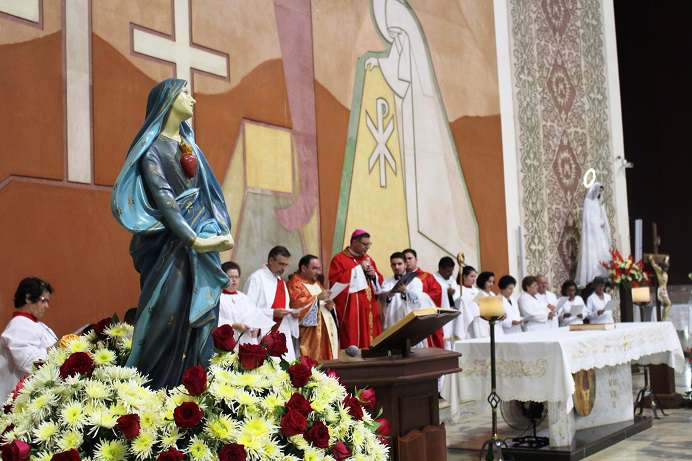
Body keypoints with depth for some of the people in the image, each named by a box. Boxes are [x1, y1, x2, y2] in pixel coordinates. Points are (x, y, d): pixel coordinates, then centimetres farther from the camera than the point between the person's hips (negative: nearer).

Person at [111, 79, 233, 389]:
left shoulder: (189, 143, 16)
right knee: (168, 316, -9)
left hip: (202, 236, 7)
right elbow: (163, 199, -14)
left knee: (200, 315, 4)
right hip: (171, 241, -7)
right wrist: (196, 241, -22)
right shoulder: (152, 148, -5)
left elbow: (209, 189, 13)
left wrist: (219, 229, -1)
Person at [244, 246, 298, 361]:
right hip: (263, 334, -8)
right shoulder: (256, 278, -8)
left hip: (282, 333, 8)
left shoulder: (281, 281, 18)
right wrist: (273, 313, -20)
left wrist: (292, 313, 4)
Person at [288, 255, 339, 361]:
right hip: (309, 333, -8)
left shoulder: (316, 283, 20)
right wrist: (317, 297, -24)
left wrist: (330, 305, 1)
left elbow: (325, 302, 24)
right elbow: (296, 305, -22)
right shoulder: (294, 284, -6)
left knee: (325, 360, 6)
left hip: (325, 330, 8)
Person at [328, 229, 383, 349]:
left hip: (369, 309, 7)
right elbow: (335, 281, -16)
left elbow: (379, 281, 23)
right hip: (351, 310, -6)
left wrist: (374, 275, -2)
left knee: (371, 342, 2)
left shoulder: (368, 259, 18)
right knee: (353, 340, -12)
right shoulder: (339, 259, -3)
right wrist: (358, 269, -13)